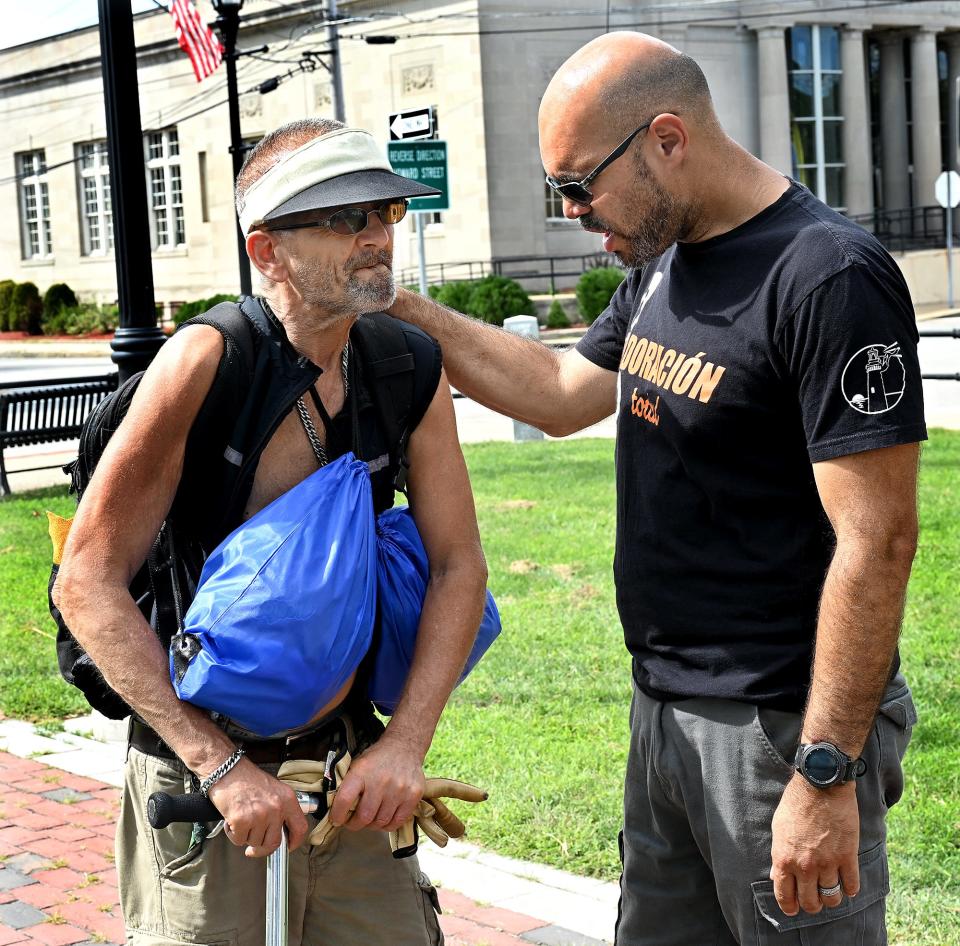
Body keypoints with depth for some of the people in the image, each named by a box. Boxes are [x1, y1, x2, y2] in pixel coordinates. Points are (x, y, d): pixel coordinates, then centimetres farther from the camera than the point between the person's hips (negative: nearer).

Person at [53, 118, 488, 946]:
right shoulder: (209, 361, -18)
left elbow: (458, 565, 2)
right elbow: (87, 582, -18)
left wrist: (405, 744, -10)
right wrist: (222, 765, -21)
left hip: (348, 771, 5)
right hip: (204, 784, -5)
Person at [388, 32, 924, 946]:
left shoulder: (828, 279, -19)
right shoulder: (661, 262, 10)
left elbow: (876, 539, -22)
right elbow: (563, 393, 23)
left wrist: (826, 776, -22)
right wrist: (401, 309, 14)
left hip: (780, 728, -9)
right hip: (664, 709, 9)